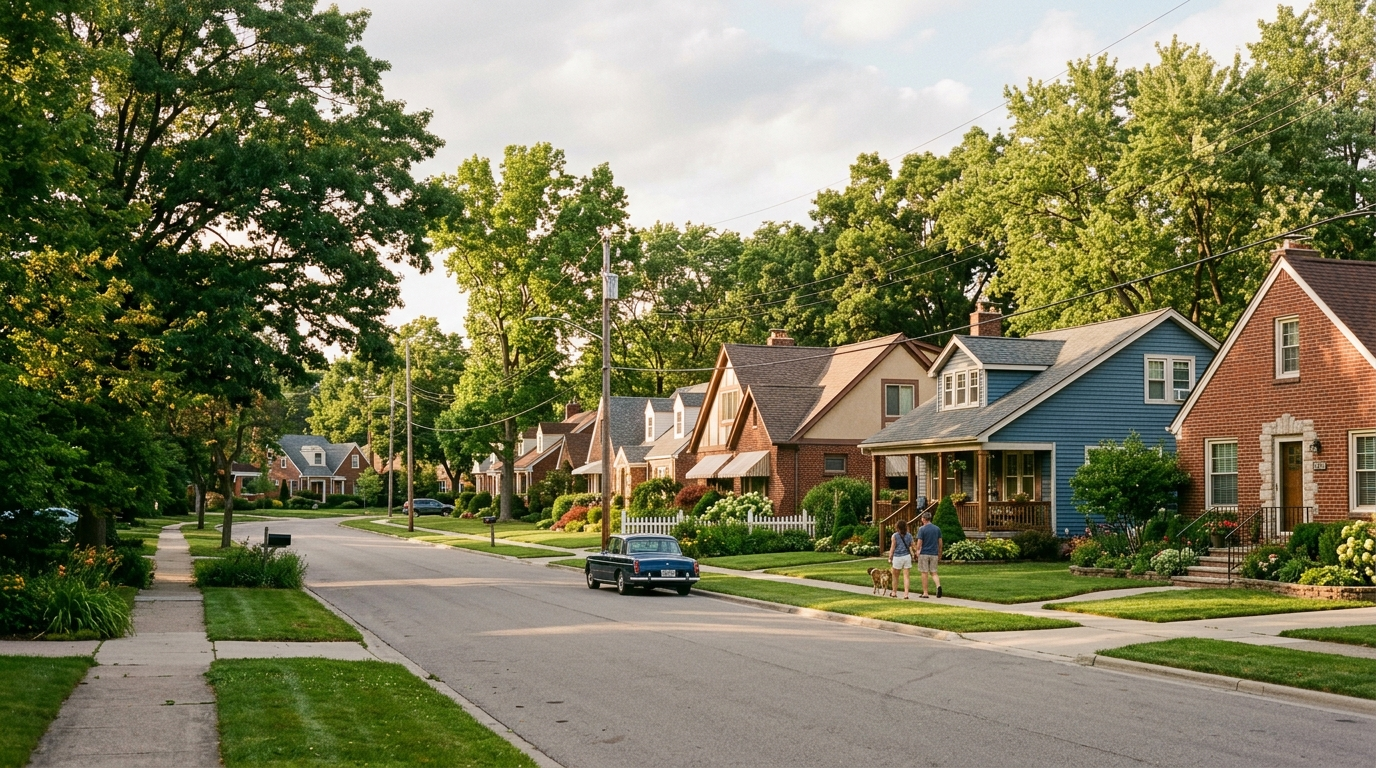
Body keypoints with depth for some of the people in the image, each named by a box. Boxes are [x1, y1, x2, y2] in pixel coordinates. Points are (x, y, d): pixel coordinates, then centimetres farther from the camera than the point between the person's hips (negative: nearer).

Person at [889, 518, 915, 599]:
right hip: (907, 556, 2)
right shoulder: (909, 535, 3)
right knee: (906, 576, 1)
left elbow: (892, 548, -5)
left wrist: (890, 558, 0)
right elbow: (912, 547, 8)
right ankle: (906, 594, -8)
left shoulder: (895, 536, -6)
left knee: (895, 576, 13)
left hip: (897, 557, -2)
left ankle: (894, 593, 24)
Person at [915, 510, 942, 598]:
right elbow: (940, 542, 8)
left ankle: (925, 593, 7)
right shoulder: (937, 529, 5)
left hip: (924, 554, -4)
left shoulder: (922, 529, -9)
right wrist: (940, 553, 18)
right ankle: (938, 585, -17)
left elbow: (919, 542, -11)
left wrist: (917, 551, 4)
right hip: (934, 554, 4)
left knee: (924, 573, 4)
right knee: (933, 572, 10)